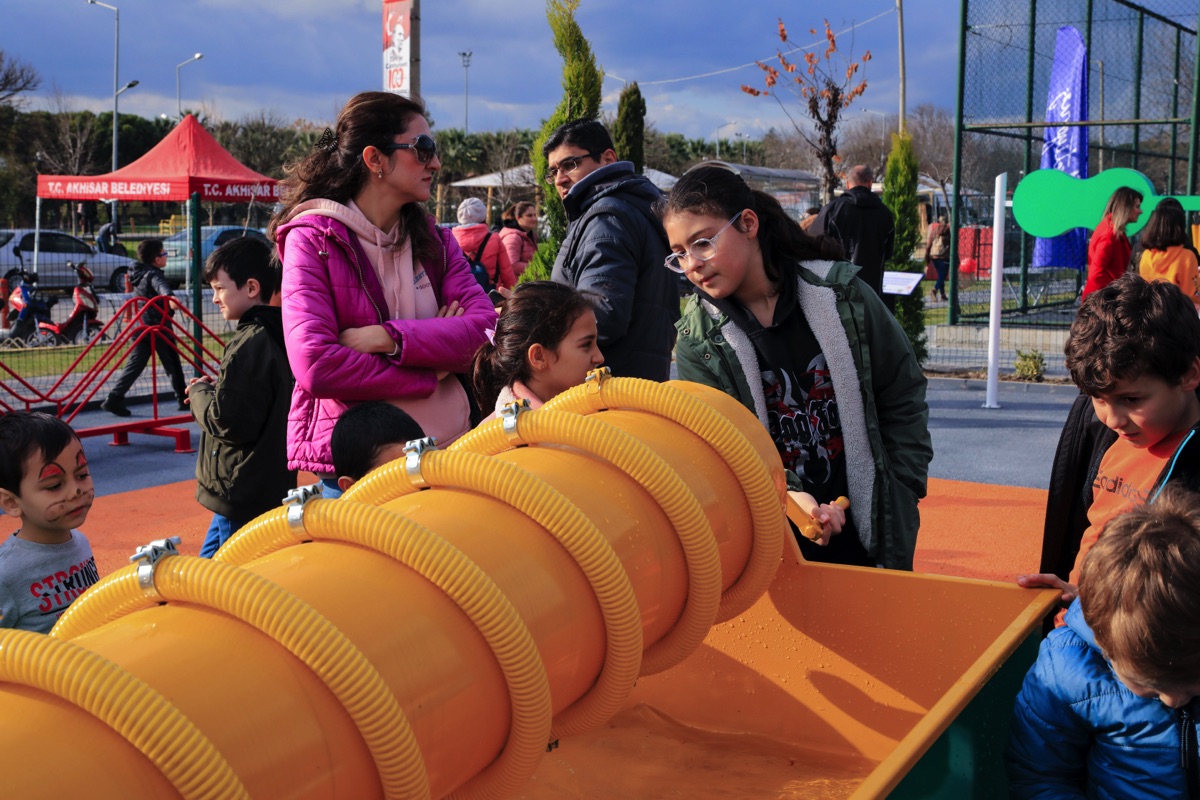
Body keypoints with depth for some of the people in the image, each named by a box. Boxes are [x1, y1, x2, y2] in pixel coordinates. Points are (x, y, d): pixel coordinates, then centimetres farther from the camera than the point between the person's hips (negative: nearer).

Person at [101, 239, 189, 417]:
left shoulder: (139, 274, 15)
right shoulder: (154, 275, -12)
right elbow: (161, 286, -35)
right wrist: (169, 296, -56)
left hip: (141, 326, 8)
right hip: (159, 327, -8)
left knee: (135, 364, 4)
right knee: (173, 364, 5)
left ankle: (114, 398, -7)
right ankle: (183, 399, 14)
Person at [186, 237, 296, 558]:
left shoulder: (248, 345, -20)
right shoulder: (276, 336, 8)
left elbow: (228, 423, -22)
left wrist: (200, 393, -4)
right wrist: (217, 390, 8)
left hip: (243, 494, -10)